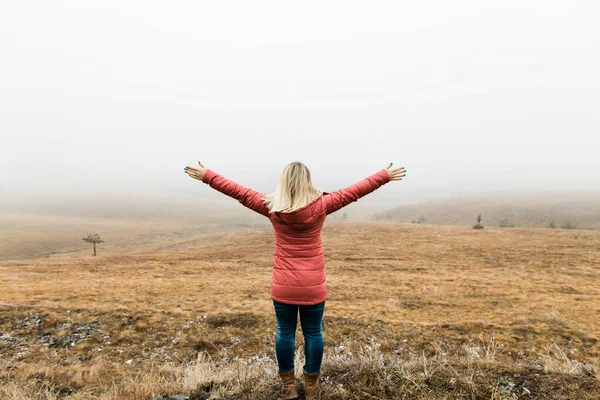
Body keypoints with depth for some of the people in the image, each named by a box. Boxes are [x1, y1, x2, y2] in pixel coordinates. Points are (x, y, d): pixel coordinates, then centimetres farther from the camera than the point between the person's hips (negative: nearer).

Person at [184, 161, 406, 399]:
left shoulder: (271, 207, -9)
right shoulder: (321, 205, -11)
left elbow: (238, 192, 0)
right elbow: (354, 191, -3)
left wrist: (207, 176, 11)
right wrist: (385, 176, 9)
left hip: (283, 286, 1)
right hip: (314, 286, 0)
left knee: (285, 332, 15)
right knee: (313, 333, 14)